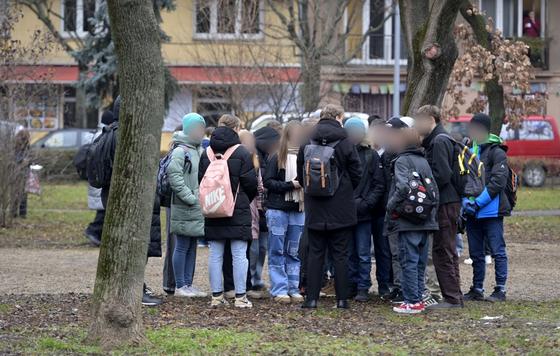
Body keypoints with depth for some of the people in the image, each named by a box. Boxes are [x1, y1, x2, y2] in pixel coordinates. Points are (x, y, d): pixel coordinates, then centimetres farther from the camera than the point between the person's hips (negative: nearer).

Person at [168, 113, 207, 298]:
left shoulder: (199, 151, 15)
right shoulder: (180, 151, -12)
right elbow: (175, 177, -19)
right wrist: (190, 197, -19)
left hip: (198, 208, 9)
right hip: (184, 208, -9)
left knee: (192, 247, 12)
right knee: (182, 246, -2)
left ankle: (188, 284, 18)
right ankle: (180, 286, 3)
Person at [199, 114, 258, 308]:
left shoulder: (206, 153, 5)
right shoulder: (242, 153, -9)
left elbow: (201, 180, 9)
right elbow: (251, 183, -8)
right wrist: (246, 200, 11)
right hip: (238, 212, -4)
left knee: (215, 254, 8)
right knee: (239, 254, 0)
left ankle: (216, 295, 8)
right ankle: (240, 297, 0)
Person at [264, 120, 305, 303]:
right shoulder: (277, 158, -4)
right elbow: (268, 182, -6)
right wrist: (290, 185, -14)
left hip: (298, 211, 3)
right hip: (277, 210, -3)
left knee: (294, 252, 9)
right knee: (277, 251, 1)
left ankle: (293, 288, 15)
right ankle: (279, 289, 4)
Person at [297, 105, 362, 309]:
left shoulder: (306, 145, 0)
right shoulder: (345, 144, -9)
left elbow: (301, 176, 5)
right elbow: (357, 174, -3)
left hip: (315, 209, 2)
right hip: (341, 209, -2)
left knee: (315, 253, 7)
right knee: (340, 254, 4)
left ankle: (311, 298, 3)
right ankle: (342, 299, 3)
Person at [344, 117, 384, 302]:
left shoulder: (371, 156, 1)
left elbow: (379, 185, 0)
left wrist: (365, 203, -10)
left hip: (363, 213, -2)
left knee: (363, 253, 1)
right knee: (349, 253, 9)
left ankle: (363, 287, 7)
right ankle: (351, 285, 18)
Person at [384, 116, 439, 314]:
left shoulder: (402, 160, -9)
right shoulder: (423, 161, 13)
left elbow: (403, 187, -23)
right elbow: (434, 190, 12)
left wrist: (391, 206, -10)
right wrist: (432, 215, 16)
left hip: (407, 223, -7)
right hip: (425, 223, 7)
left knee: (409, 262, -3)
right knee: (420, 262, 12)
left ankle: (412, 302, -2)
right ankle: (418, 299, 17)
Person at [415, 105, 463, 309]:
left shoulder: (439, 142, -13)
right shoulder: (438, 140, 18)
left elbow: (441, 175, -21)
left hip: (445, 205, -10)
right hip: (449, 202, 10)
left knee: (442, 252, -7)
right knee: (447, 252, 14)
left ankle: (451, 298, -7)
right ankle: (455, 297, 18)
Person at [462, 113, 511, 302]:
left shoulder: (496, 152, -5)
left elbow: (498, 181, -13)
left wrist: (478, 202, -17)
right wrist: (466, 201, -7)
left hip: (491, 211, -7)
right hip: (472, 213, 7)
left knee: (497, 251, -3)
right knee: (475, 253, 12)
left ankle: (500, 289, 0)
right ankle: (477, 290, 19)